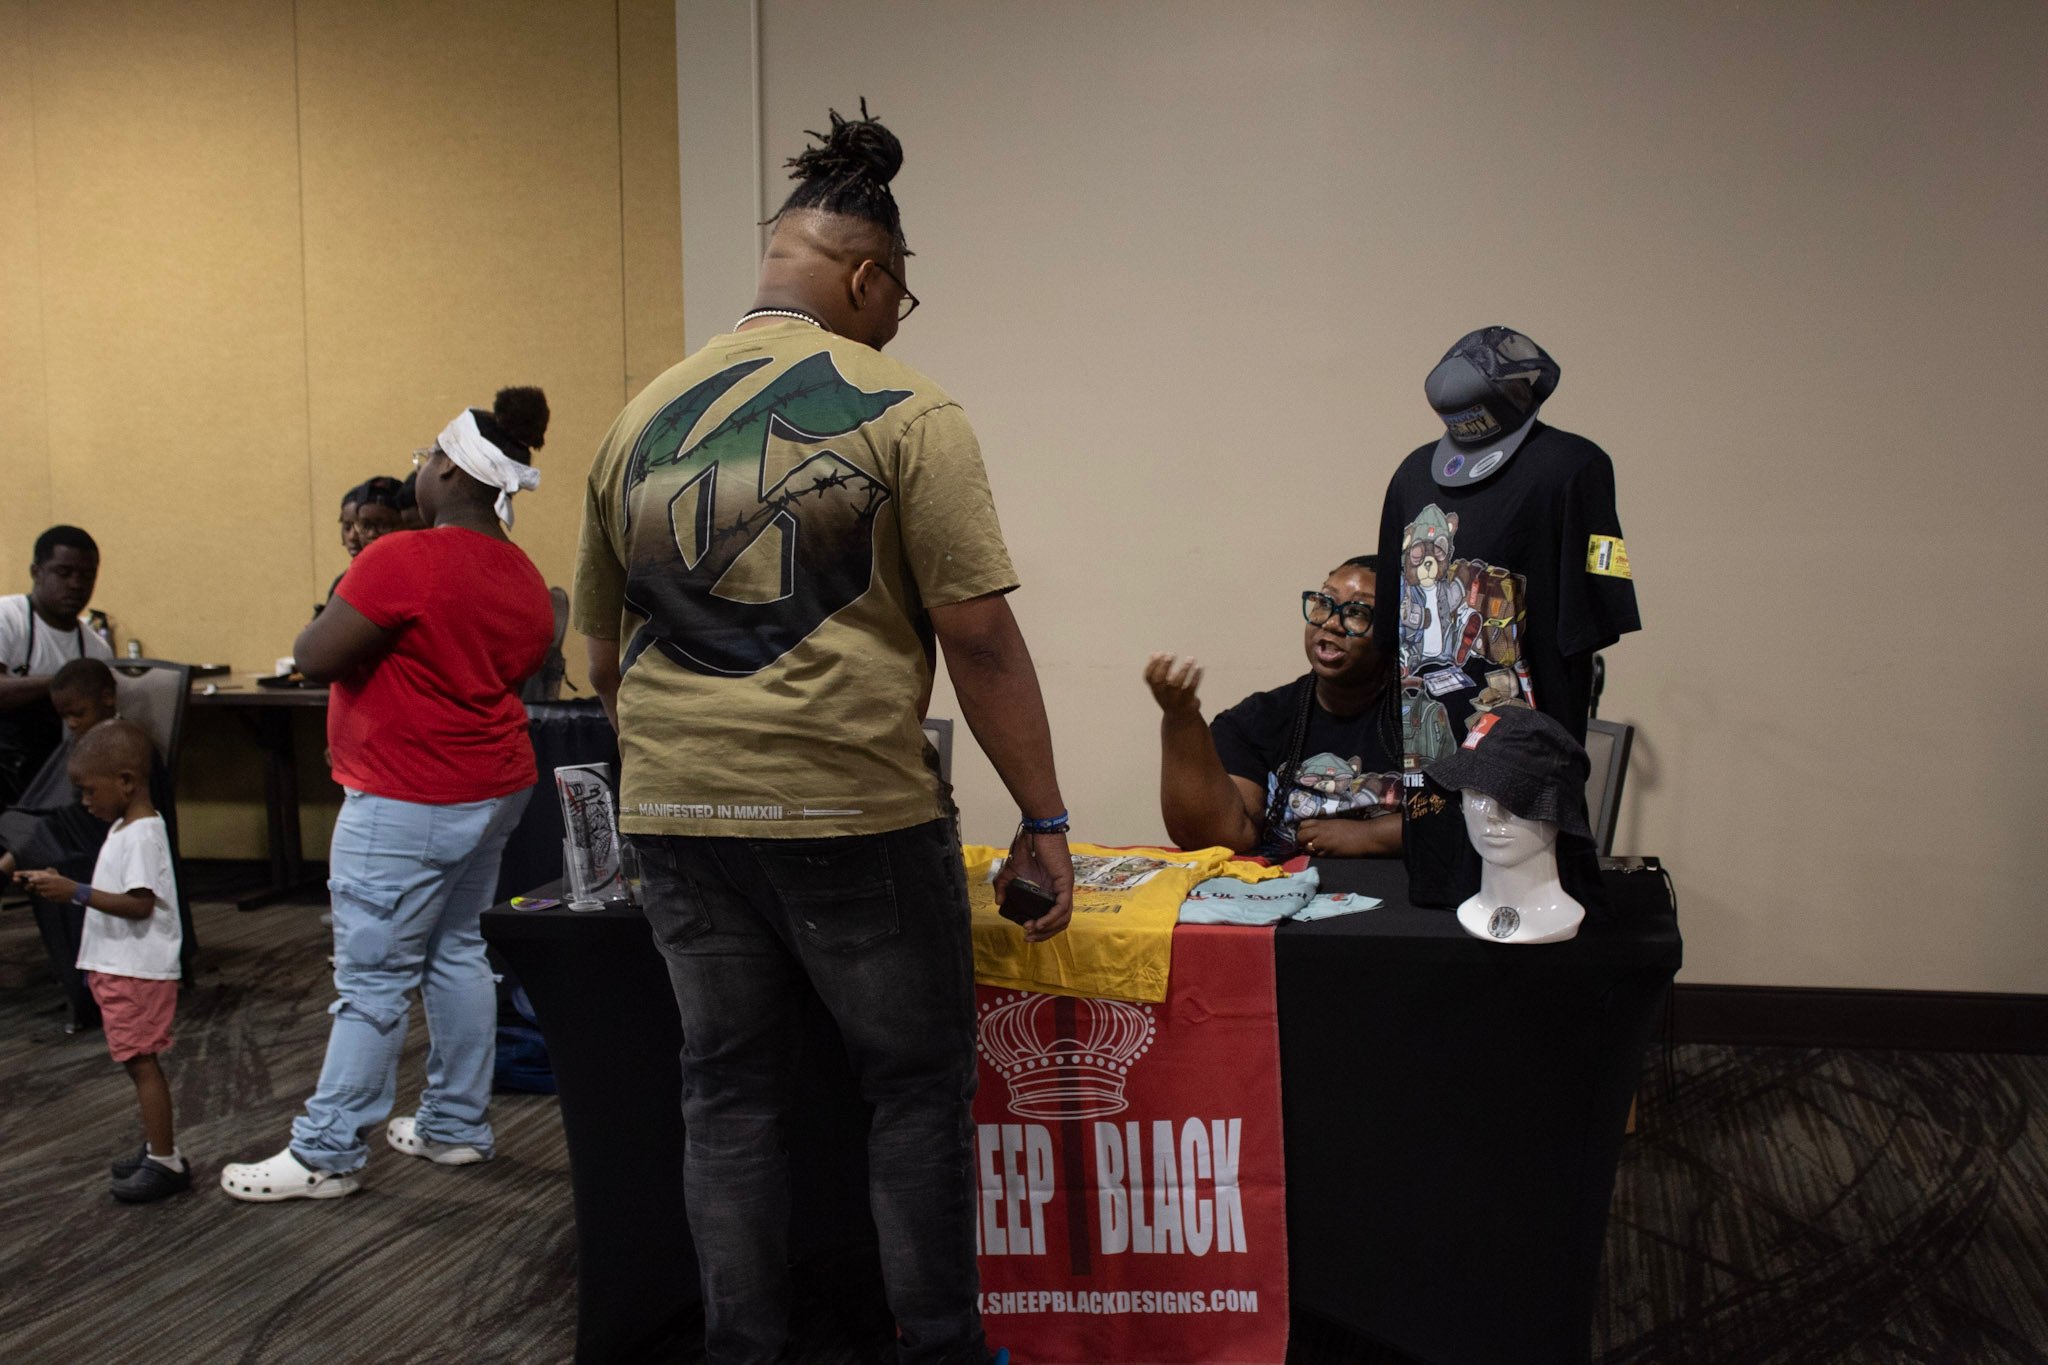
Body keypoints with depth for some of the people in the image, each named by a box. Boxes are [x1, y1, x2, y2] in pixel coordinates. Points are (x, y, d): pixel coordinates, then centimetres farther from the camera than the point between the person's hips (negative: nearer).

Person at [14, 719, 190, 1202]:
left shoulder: (141, 835, -18)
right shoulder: (127, 828, 13)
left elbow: (139, 903, -25)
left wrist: (76, 891, -26)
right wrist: (62, 885, 5)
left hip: (138, 971, -10)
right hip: (120, 967, 10)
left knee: (141, 1061, -5)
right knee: (140, 1062, 15)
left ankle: (164, 1161, 1)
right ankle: (159, 1149, 24)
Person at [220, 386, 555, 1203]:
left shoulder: (404, 562, -20)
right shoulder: (524, 578, 6)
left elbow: (314, 660, -18)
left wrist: (345, 610, 1)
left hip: (407, 804, -8)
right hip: (493, 790, 9)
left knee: (371, 981, -1)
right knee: (457, 954, 16)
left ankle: (327, 1156, 9)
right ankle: (457, 1127, 25)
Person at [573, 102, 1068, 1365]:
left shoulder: (640, 422, 10)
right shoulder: (901, 411, -6)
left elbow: (604, 653, 16)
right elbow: (978, 636, -11)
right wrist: (1045, 821, -6)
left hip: (676, 816, 5)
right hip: (854, 811, -5)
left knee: (729, 1095, 16)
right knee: (919, 1090, 12)